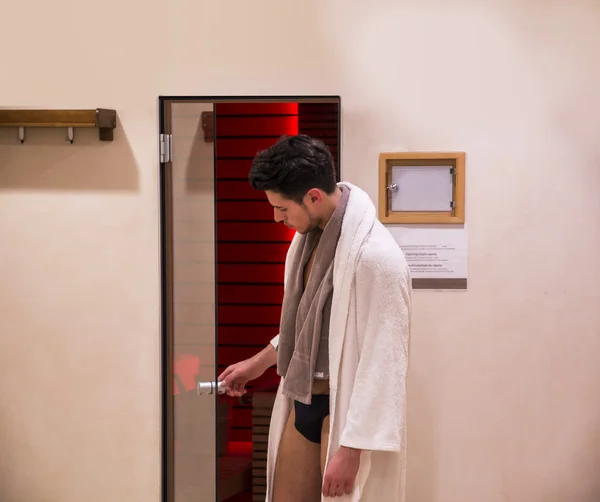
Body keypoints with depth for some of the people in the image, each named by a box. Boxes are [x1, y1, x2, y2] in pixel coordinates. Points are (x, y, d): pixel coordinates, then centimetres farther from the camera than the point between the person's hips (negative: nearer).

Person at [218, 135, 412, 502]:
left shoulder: (376, 257, -24)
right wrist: (258, 363, 25)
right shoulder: (312, 233, 4)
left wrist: (351, 450, -21)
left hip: (346, 413, -8)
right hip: (301, 402, 8)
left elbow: (383, 366, -22)